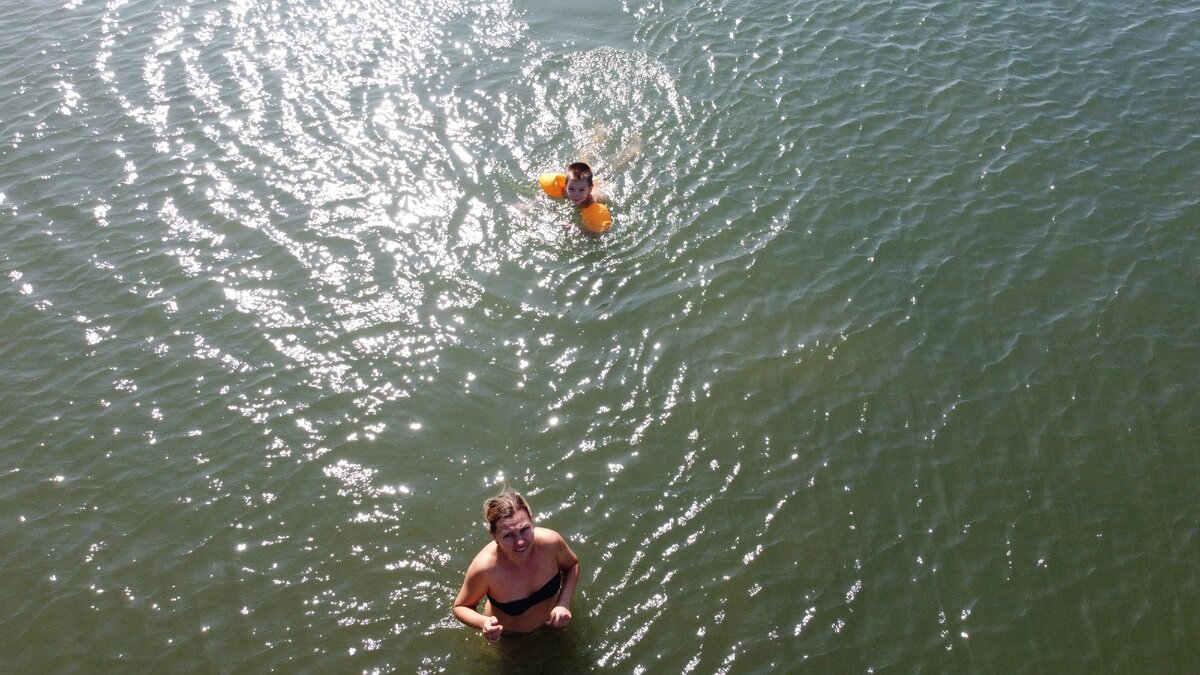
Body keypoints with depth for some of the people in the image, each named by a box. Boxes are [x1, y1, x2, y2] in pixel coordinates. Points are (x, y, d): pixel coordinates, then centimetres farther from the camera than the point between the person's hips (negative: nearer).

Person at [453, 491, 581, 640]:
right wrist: (483, 623, -41)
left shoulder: (550, 542, -33)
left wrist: (564, 603, -23)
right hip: (509, 636, -2)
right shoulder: (484, 568, -40)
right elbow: (461, 607, -20)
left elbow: (572, 564, -8)